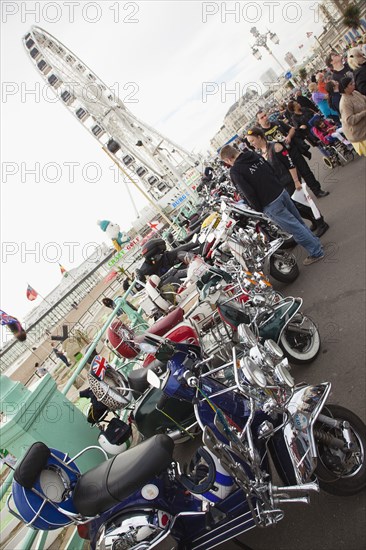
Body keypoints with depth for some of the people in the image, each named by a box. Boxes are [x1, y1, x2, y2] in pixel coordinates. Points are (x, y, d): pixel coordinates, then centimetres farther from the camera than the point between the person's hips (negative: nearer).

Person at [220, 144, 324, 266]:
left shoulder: (235, 171, -15)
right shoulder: (254, 155, 7)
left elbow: (248, 193, -18)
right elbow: (273, 170, 11)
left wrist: (258, 209, -5)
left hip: (271, 205, -7)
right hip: (282, 192, 8)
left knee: (295, 228, 3)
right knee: (299, 221, 22)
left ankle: (316, 252, 13)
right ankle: (316, 243, 37)